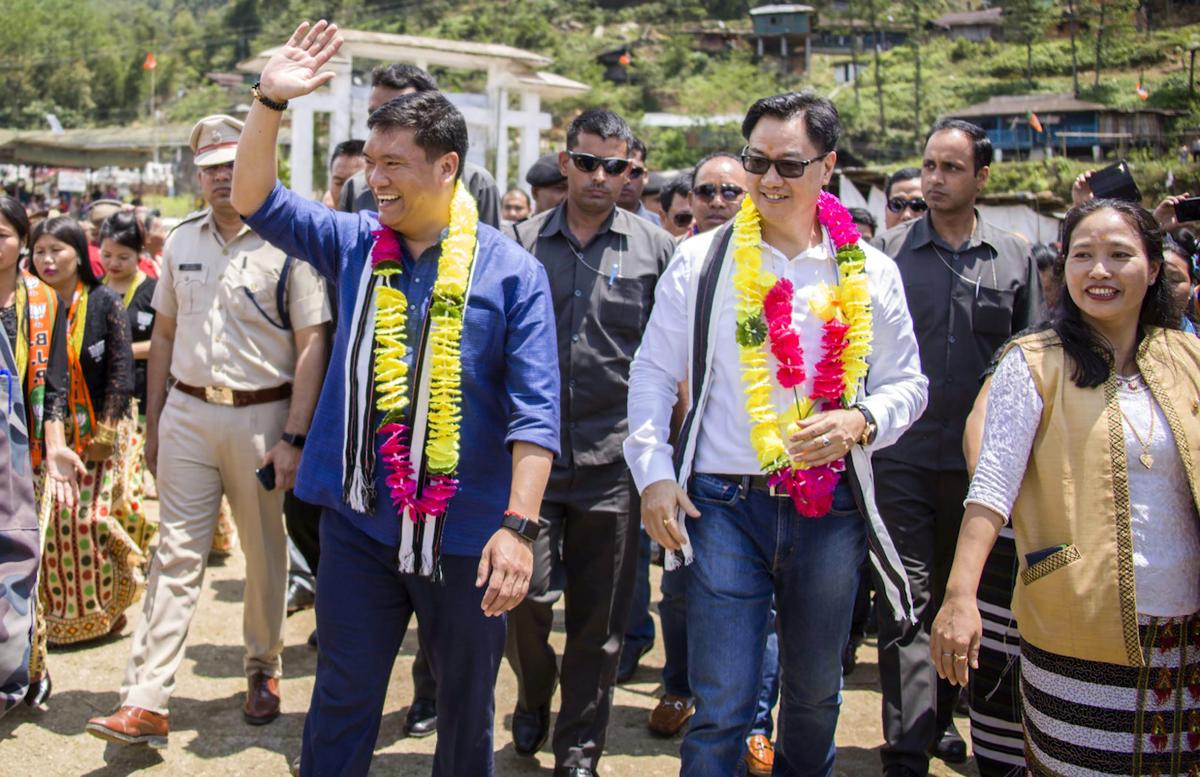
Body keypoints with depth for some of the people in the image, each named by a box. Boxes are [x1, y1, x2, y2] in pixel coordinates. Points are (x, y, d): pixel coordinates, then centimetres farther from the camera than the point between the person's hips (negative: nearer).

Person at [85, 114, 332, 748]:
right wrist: (152, 423, 13)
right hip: (187, 413, 3)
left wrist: (293, 438, -14)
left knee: (265, 554, 10)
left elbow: (311, 347, -9)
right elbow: (164, 336, 16)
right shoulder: (181, 242, 10)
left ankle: (263, 669, 30)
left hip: (261, 416, -3)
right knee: (176, 555, 1)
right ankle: (146, 703, 1)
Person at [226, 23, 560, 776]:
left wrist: (519, 525, -19)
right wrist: (270, 102, -10)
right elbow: (257, 200, 5)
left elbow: (535, 408, -11)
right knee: (342, 701, 11)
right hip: (359, 521, 3)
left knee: (468, 701, 15)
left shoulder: (511, 270, -8)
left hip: (465, 531, -2)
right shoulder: (355, 243, 4)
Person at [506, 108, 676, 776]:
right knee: (526, 594, -4)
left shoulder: (656, 249, 4)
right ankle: (534, 698, 28)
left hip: (614, 457, 0)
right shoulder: (523, 243, 6)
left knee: (599, 621, 7)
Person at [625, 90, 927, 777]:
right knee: (722, 706, -3)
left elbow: (908, 383, 10)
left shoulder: (869, 271, 5)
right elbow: (654, 374, 4)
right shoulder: (702, 260, 0)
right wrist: (654, 473, -6)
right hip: (725, 506, -2)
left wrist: (860, 422, -11)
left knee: (816, 693, 19)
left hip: (830, 509, 3)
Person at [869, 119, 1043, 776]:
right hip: (902, 456, -2)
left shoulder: (1015, 258, 5)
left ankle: (940, 717, 34)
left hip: (980, 460, 2)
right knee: (907, 601, -3)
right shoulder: (887, 252, 1)